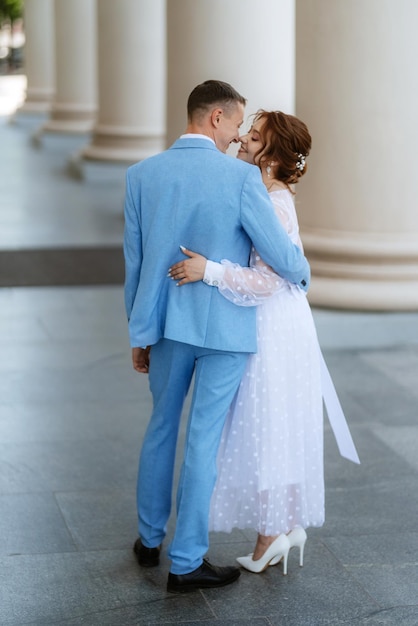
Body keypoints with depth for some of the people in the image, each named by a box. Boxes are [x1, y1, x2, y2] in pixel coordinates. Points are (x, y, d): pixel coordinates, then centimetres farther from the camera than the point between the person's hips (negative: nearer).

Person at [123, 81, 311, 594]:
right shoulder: (241, 177, -15)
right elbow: (281, 254, -12)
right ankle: (186, 562, 10)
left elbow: (134, 262, 3)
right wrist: (302, 274, 13)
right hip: (225, 326, -4)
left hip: (166, 323, 4)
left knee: (161, 427, 21)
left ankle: (150, 538, 33)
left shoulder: (142, 175, -2)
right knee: (203, 441, 3)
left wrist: (139, 334, 13)